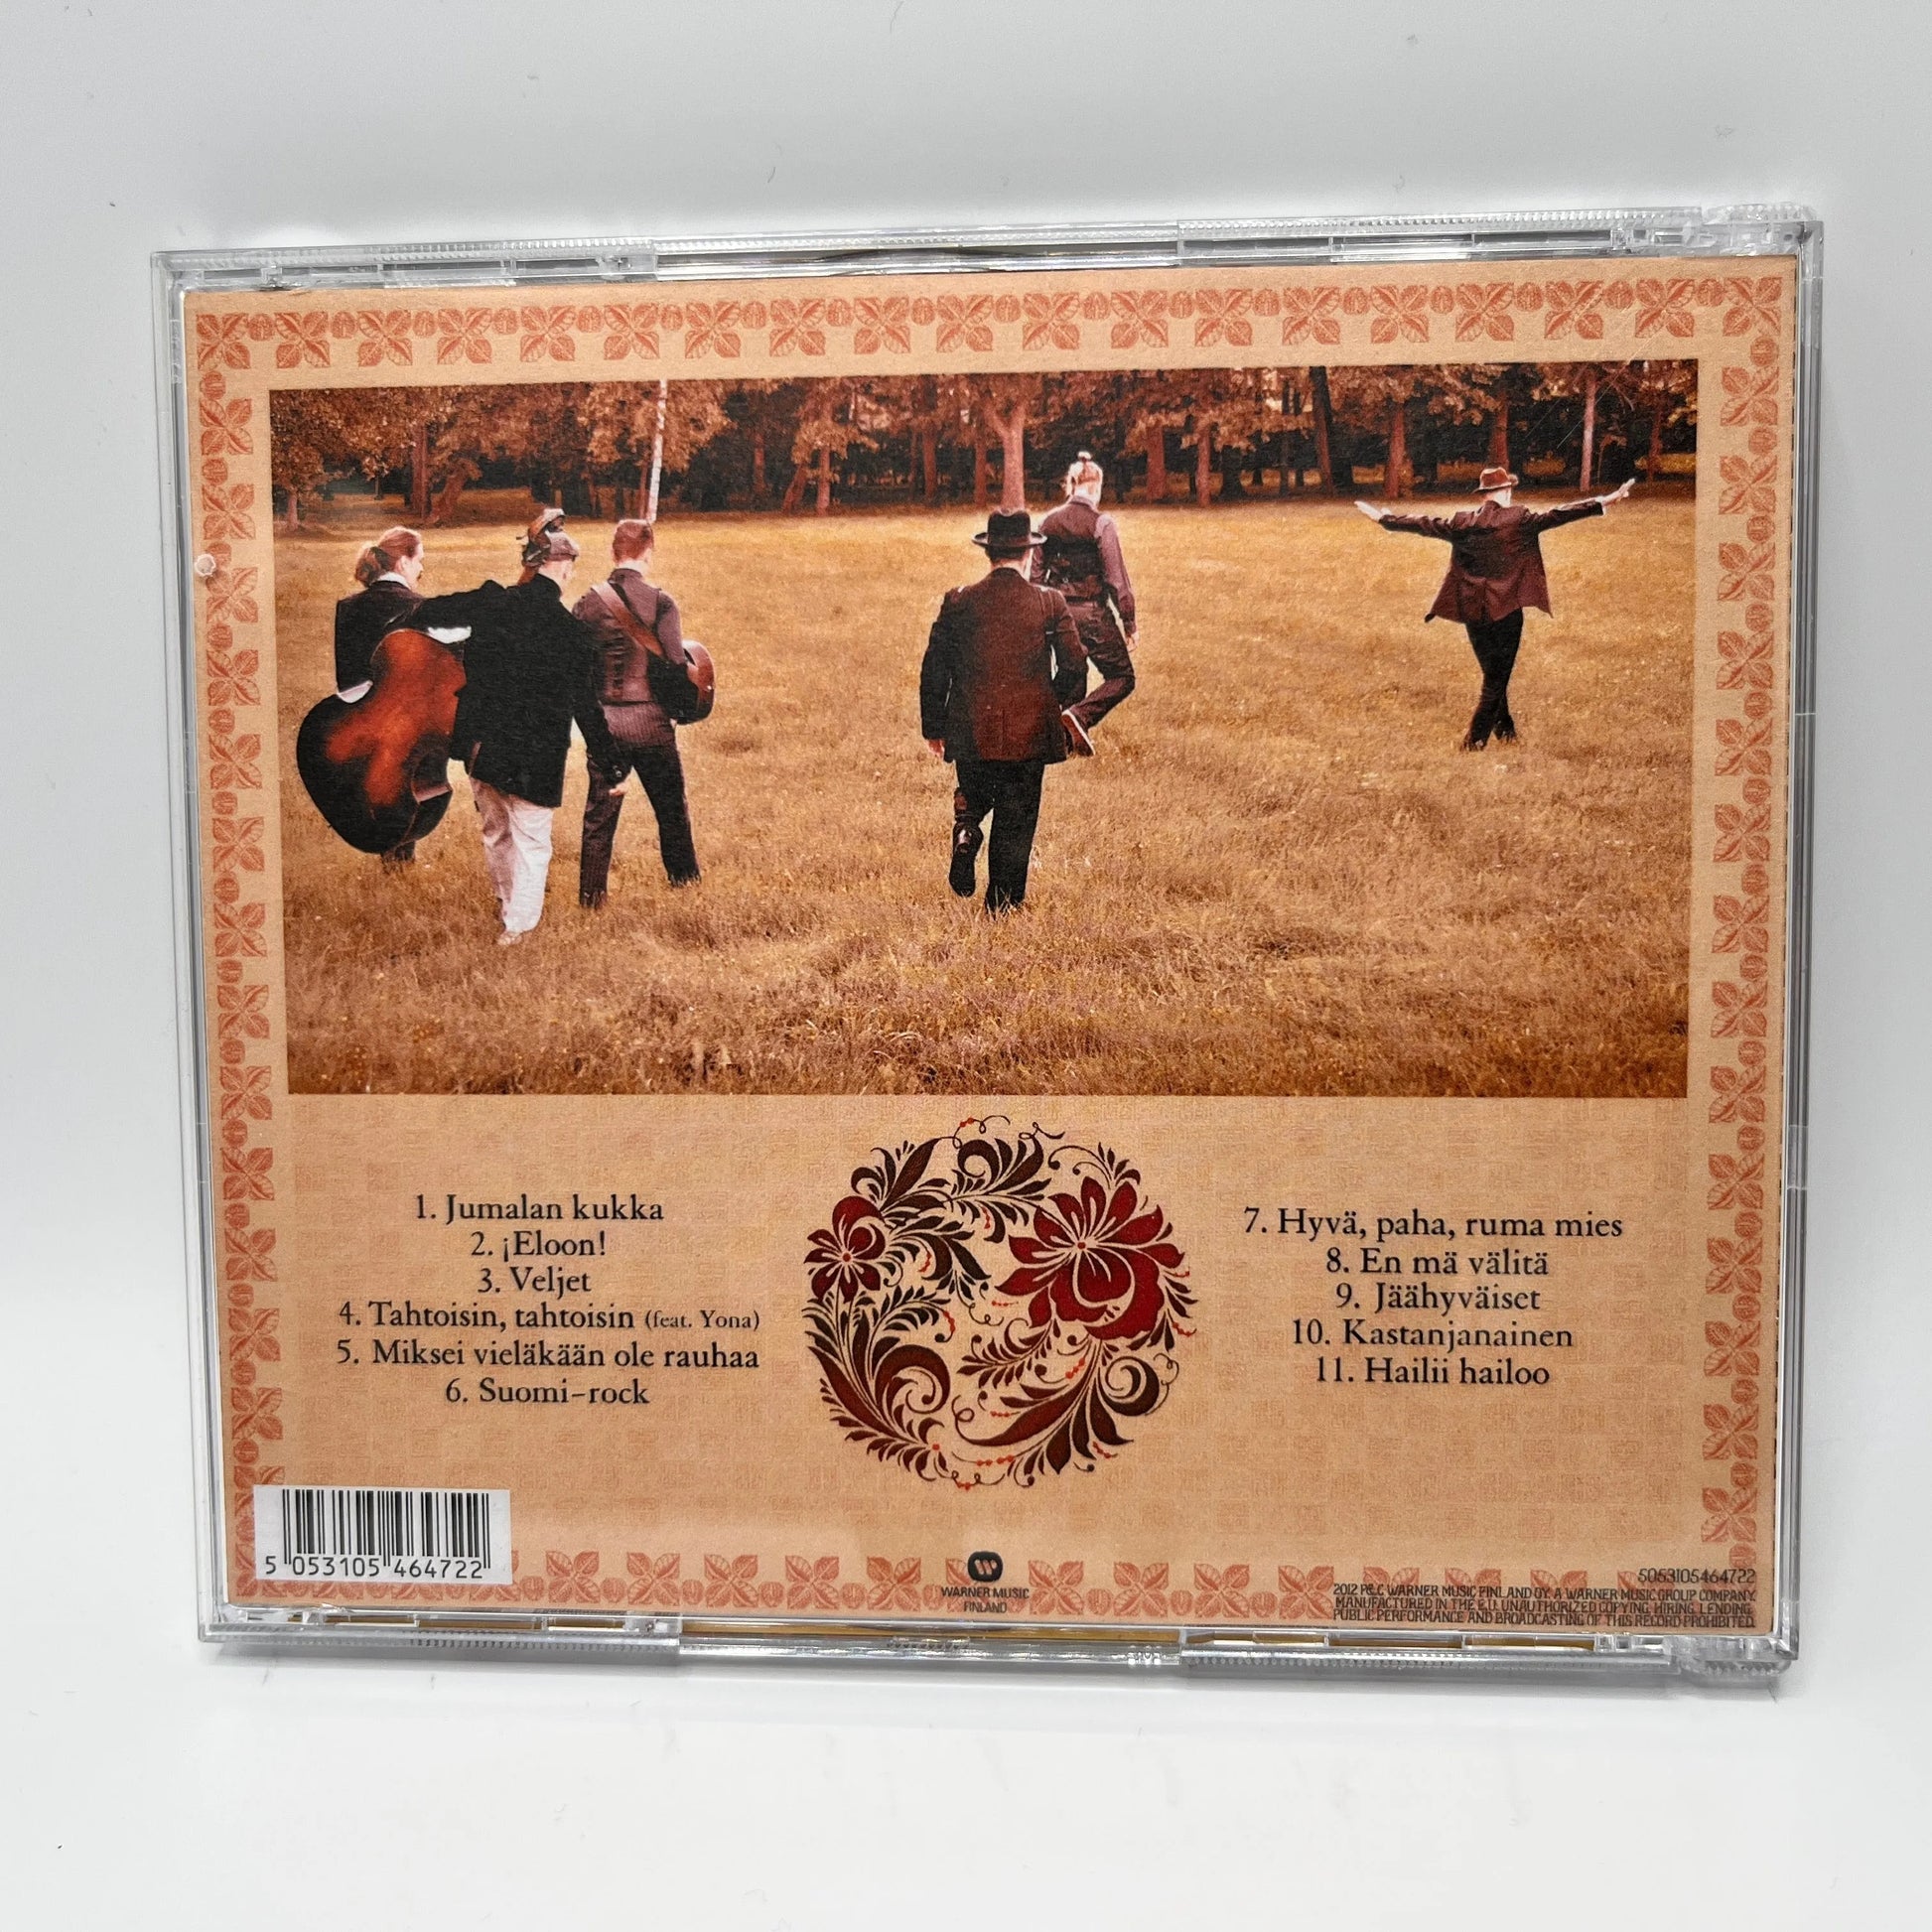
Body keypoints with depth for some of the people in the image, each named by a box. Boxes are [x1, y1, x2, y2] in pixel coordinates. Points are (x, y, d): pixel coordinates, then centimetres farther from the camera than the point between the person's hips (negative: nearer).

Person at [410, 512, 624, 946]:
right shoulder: (568, 630, -14)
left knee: (496, 831, 25)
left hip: (480, 745, 5)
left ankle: (507, 903, 44)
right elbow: (586, 706, -11)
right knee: (531, 840, 14)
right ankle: (518, 923, 21)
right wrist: (610, 766, -3)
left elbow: (426, 614, 3)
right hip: (533, 759, -5)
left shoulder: (490, 603, -6)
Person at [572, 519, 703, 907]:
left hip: (603, 720, 2)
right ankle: (684, 879, 29)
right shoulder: (660, 601, -10)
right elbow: (673, 665, -17)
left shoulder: (588, 603, -2)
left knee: (599, 812, 11)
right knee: (671, 806, 16)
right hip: (651, 721, -2)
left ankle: (591, 894, 13)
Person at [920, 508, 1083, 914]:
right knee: (1016, 823, 10)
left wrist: (932, 727, 10)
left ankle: (965, 834, -3)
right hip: (1029, 735, -1)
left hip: (970, 732, 1)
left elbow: (934, 670, 0)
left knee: (971, 798, 26)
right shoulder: (1050, 603, -5)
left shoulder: (958, 602, -3)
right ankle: (1003, 905, 13)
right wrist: (1065, 716, 14)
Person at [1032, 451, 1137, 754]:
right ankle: (1080, 716, -15)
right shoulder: (1101, 524, -11)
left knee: (1071, 677, 19)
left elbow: (1037, 573, 9)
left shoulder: (1049, 522, 4)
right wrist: (1128, 624, -5)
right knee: (1122, 677, 6)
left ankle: (1070, 740, 21)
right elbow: (1117, 580, -11)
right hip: (1092, 613, -5)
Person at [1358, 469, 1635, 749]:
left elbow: (1423, 524, 10)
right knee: (1498, 677, 3)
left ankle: (1505, 728, 29)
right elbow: (1557, 515, -11)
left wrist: (1384, 517, 22)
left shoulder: (1461, 523, 1)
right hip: (1507, 610, -4)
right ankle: (1475, 739, -2)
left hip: (1473, 611, 4)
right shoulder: (1519, 519, -8)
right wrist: (1604, 502, -7)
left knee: (1493, 673, 18)